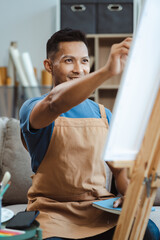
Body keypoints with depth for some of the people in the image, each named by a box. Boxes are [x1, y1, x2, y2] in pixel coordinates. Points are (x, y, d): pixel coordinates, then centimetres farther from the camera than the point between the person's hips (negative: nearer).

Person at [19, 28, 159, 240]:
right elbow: (55, 103, -29)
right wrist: (107, 71, -43)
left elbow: (119, 169, 15)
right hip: (53, 212, -3)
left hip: (100, 208, 4)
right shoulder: (33, 109, -4)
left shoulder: (104, 115, 13)